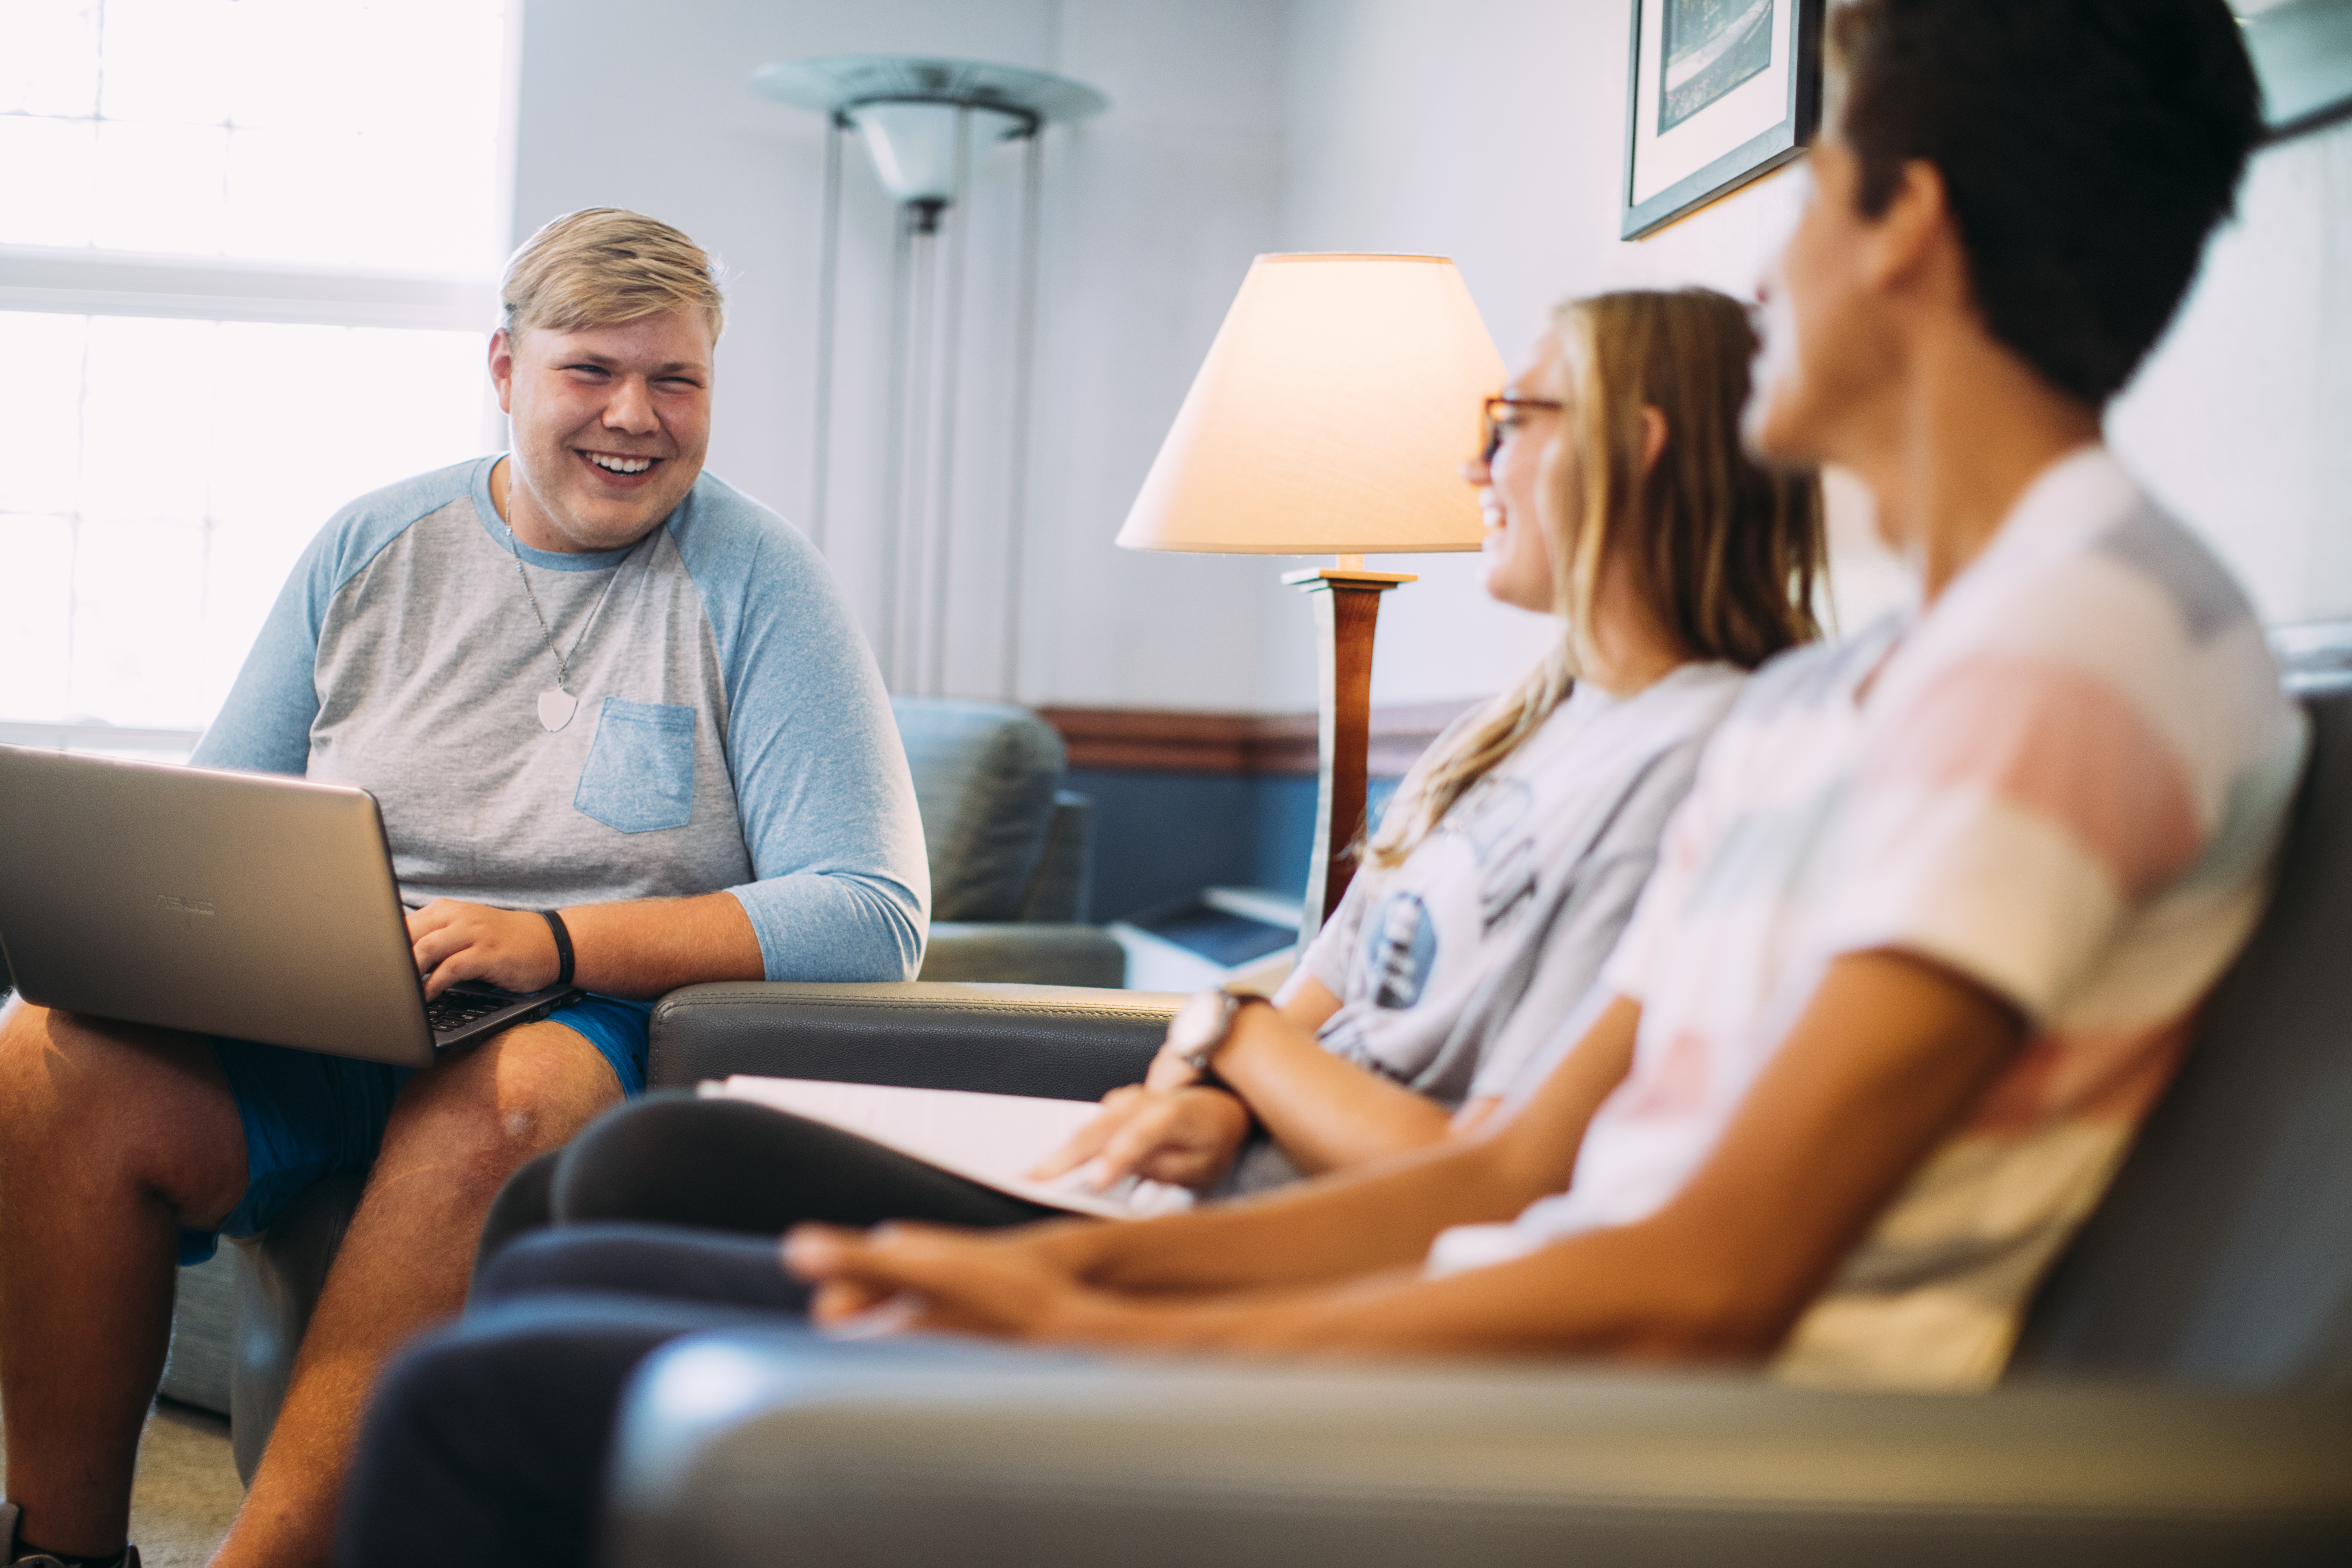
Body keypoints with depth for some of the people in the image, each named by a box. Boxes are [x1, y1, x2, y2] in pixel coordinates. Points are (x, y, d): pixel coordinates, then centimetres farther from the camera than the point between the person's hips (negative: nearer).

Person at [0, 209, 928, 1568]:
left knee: (499, 1097, -38)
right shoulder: (371, 547, 12)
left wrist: (553, 940, -19)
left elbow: (874, 916, -9)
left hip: (595, 1030, -3)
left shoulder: (757, 579, 0)